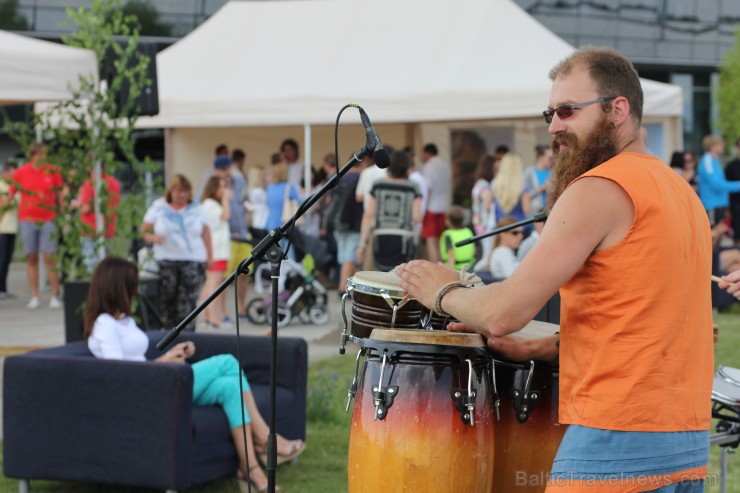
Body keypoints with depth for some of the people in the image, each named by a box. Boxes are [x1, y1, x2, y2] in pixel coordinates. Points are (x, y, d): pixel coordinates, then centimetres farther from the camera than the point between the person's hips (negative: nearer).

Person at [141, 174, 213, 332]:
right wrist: (152, 238, -14)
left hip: (192, 261, 0)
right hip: (166, 261, 0)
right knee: (167, 300, -7)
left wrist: (209, 256, 10)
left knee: (188, 301, -10)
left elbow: (205, 232, 15)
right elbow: (144, 230, 7)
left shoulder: (196, 209, 12)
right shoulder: (158, 207, 8)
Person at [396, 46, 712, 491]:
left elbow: (504, 313, -14)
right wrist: (539, 349, 14)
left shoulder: (598, 189, -11)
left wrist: (444, 293, 5)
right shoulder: (681, 189, 16)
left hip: (614, 443, -9)